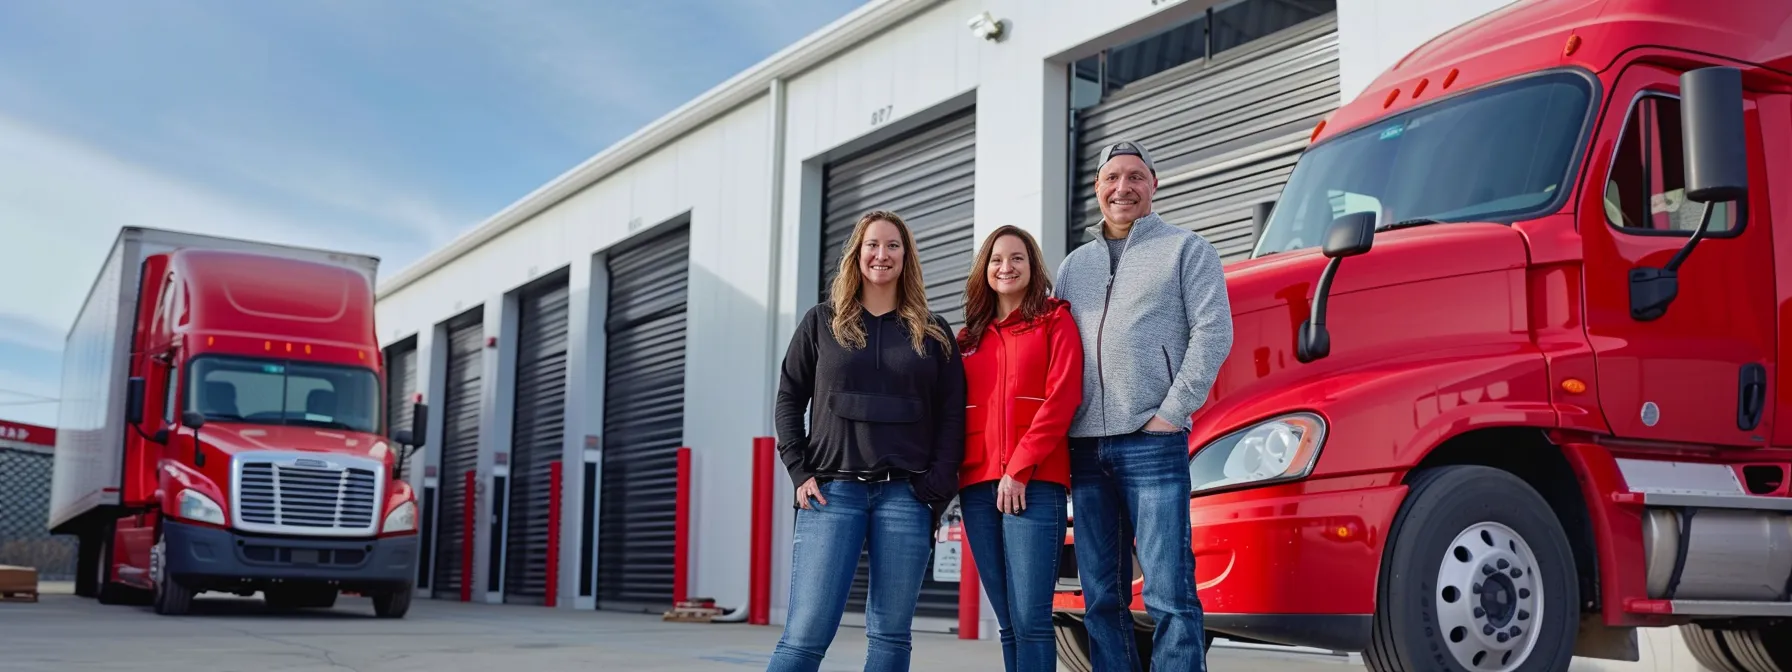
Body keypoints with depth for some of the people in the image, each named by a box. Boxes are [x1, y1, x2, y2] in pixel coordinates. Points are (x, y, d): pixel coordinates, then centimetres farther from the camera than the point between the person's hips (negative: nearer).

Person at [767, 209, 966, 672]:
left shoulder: (934, 333, 13)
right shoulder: (822, 323, 12)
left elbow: (952, 416, 8)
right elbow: (789, 399, 10)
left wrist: (938, 488, -4)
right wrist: (800, 473, -2)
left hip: (906, 495, 1)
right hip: (832, 492, -1)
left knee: (890, 634, 1)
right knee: (806, 634, -9)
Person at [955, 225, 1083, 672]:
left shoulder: (1054, 321, 4)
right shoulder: (969, 337, 20)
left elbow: (1062, 398, -7)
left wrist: (1019, 468, -13)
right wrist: (949, 472, 4)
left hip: (1035, 483, -5)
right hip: (978, 486, 5)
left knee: (1030, 619, -12)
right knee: (1008, 623, 6)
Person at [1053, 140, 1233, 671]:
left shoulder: (1186, 249, 6)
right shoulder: (1074, 264, 20)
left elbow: (1213, 333, -4)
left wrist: (1173, 412, -11)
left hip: (1152, 443, -5)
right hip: (1085, 447, 5)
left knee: (1168, 594, -9)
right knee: (1101, 597, 6)